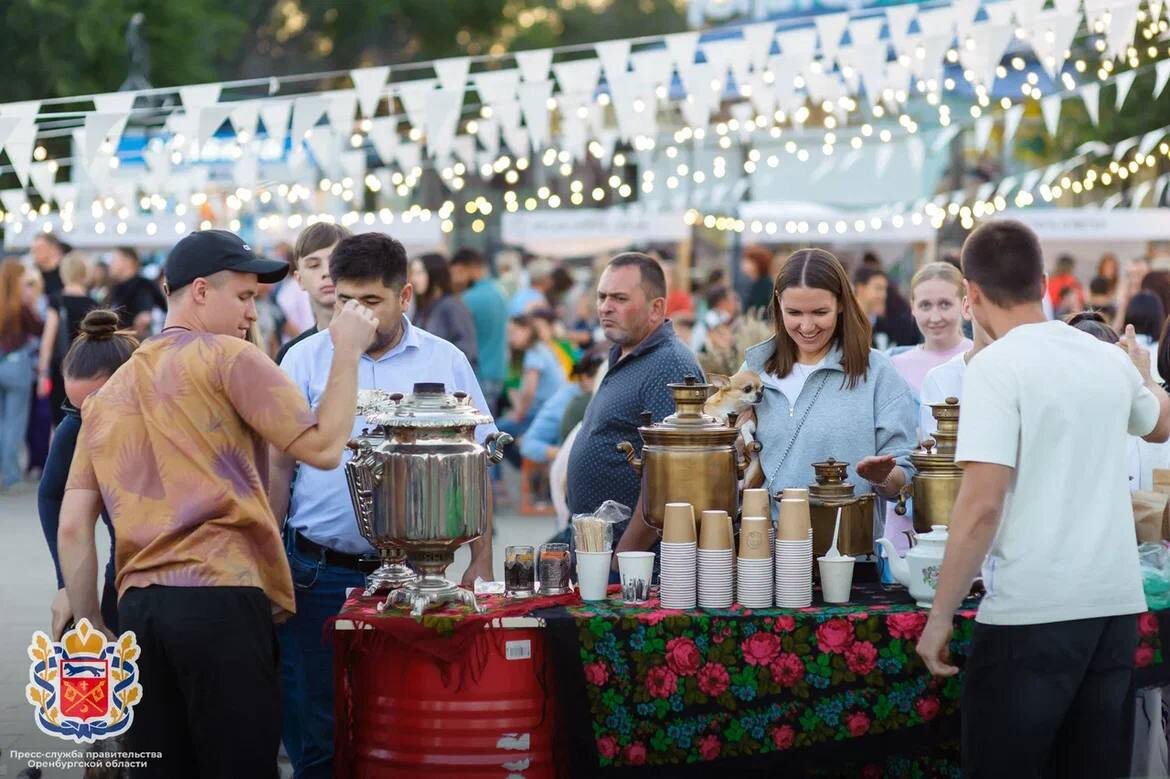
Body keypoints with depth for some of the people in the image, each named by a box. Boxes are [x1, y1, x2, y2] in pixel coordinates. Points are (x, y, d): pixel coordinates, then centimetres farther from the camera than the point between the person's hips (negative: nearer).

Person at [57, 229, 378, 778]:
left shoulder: (110, 393, 18)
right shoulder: (228, 357, -1)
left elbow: (72, 528, 13)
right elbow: (322, 447, -6)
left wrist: (92, 630, 18)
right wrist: (347, 351, 5)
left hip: (138, 608, 7)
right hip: (222, 597, -6)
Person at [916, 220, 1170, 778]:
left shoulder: (997, 366, -10)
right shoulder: (1110, 360, 10)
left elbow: (982, 505, -17)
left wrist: (939, 618, -11)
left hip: (1033, 610, -7)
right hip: (1117, 604, 7)